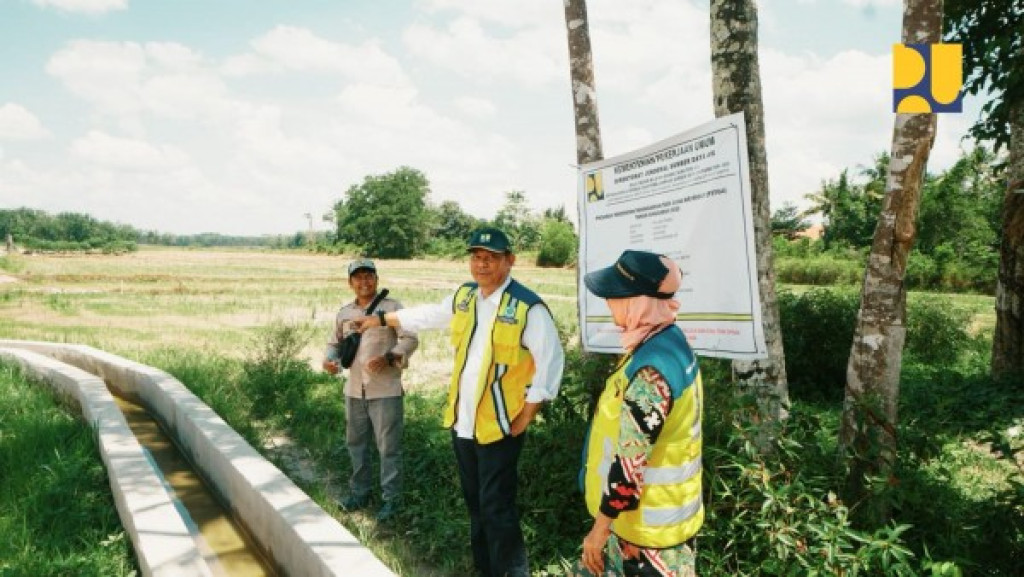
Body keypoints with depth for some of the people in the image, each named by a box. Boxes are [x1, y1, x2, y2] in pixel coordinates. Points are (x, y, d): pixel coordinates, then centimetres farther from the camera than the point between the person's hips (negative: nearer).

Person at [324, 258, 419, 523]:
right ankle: (360, 492, 31)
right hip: (354, 391, 6)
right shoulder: (344, 313, 11)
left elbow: (410, 339, -9)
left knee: (388, 446, -1)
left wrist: (388, 358, -24)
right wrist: (330, 359, -1)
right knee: (356, 443, 16)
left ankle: (391, 499, 10)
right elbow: (335, 343, 21)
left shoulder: (392, 307, -4)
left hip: (385, 390, -5)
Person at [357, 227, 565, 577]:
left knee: (496, 510, -4)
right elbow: (429, 315, 23)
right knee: (475, 506, 18)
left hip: (499, 427, -7)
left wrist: (525, 417, -13)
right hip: (462, 422, 7)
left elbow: (551, 361, -15)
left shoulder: (527, 308, -17)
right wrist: (383, 319, 31)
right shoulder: (463, 297, 6)